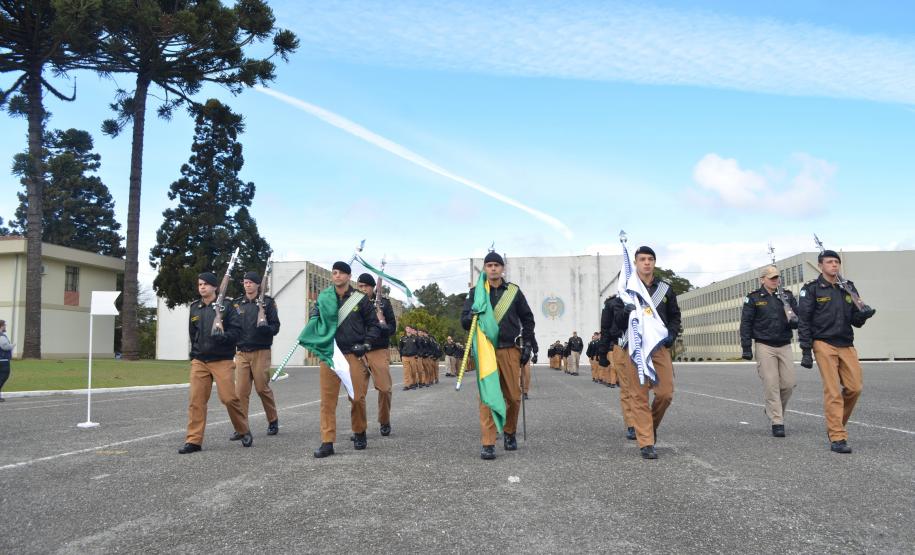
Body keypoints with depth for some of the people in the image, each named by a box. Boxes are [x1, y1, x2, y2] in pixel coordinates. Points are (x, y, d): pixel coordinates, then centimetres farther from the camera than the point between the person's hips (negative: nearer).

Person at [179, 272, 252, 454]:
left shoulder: (226, 306, -1)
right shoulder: (195, 308, 13)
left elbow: (236, 331, -6)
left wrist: (223, 336, -24)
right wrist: (194, 354, 18)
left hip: (222, 361, -4)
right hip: (199, 362, 4)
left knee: (229, 398, -8)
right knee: (196, 400, -3)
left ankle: (244, 432, 14)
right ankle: (194, 440, 4)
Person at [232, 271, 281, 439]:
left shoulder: (267, 302, 2)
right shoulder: (237, 303, 12)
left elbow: (275, 327, -2)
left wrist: (265, 327, -22)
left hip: (261, 351, -3)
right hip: (241, 352, 3)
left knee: (262, 388, 1)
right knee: (240, 390, -2)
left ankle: (273, 421, 20)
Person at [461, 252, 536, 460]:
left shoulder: (514, 291, 8)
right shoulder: (476, 292, 5)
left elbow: (527, 318, 15)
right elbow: (464, 321, 3)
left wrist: (527, 344, 8)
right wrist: (472, 316, -20)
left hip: (510, 351, 2)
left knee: (514, 396, 5)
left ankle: (509, 433, 29)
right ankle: (487, 444, -4)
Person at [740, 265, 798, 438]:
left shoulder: (787, 296, 11)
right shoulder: (753, 298, 2)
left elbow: (799, 318, 13)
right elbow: (746, 324, 1)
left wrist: (793, 321, -13)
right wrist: (746, 348, -6)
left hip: (784, 345, 4)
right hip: (764, 346, -3)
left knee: (789, 383, 0)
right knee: (771, 384, -6)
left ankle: (773, 410, 26)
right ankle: (777, 423, 0)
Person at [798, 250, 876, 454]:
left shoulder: (848, 288, 14)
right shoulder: (811, 289, -1)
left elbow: (855, 321, 15)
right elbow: (803, 321, -4)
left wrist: (863, 314, -9)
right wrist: (806, 351, -9)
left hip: (847, 345, 5)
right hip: (824, 345, -5)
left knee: (854, 388, 0)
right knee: (833, 391, -7)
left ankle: (834, 424, 22)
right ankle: (837, 438, -3)